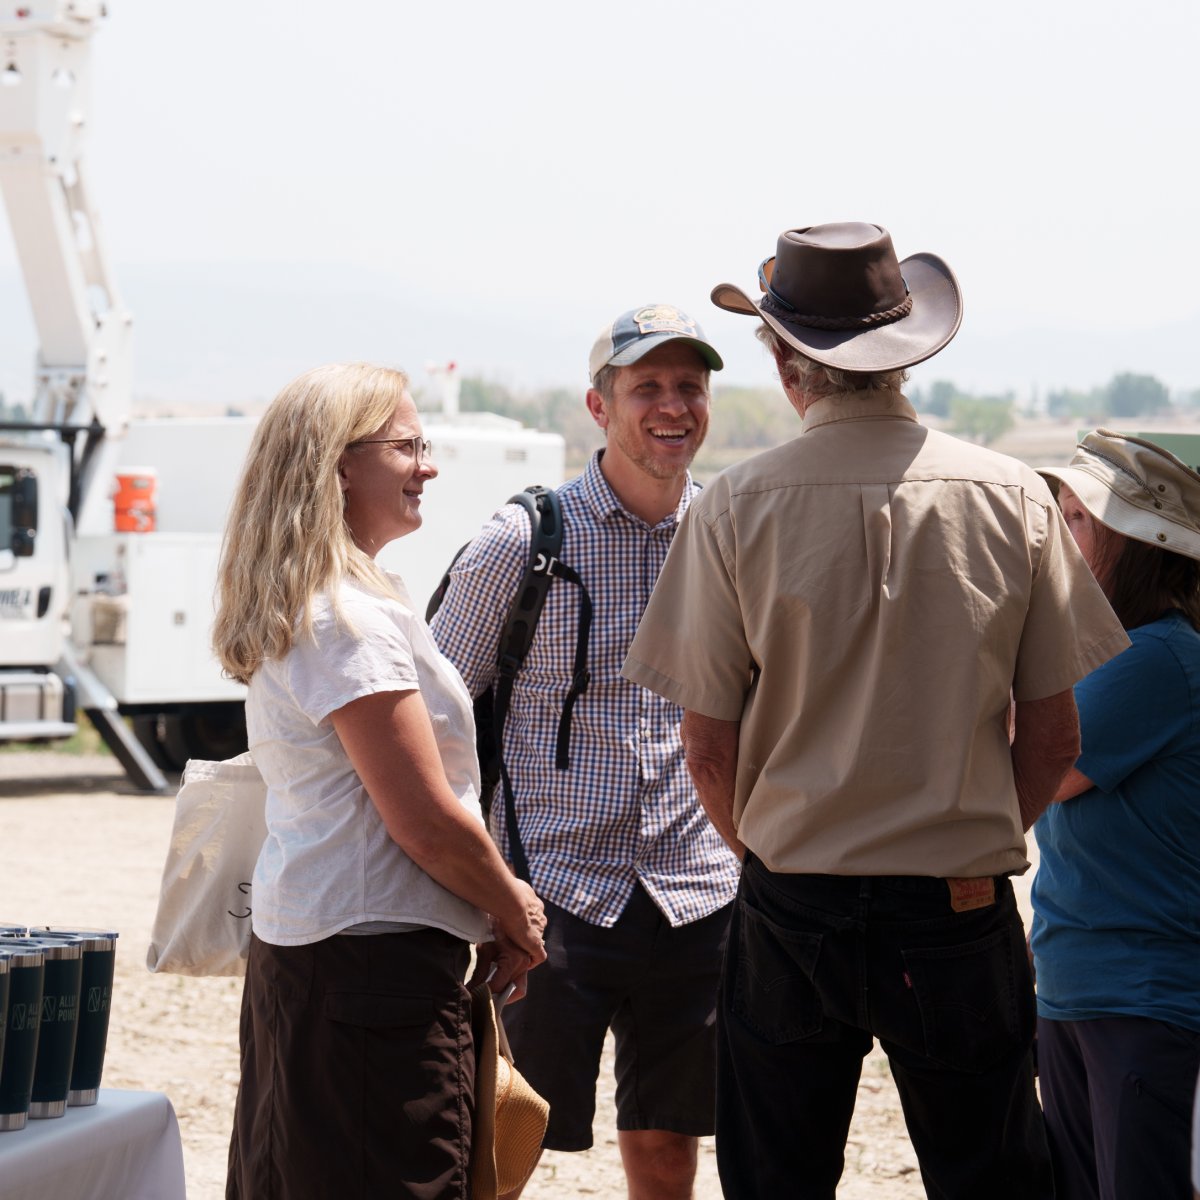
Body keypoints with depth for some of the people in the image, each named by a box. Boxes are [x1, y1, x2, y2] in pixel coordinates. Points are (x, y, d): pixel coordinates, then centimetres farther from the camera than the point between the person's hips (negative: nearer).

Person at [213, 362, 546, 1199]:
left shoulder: (289, 614, 15)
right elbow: (425, 820, -18)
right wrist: (516, 913, -2)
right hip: (374, 963, -11)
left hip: (291, 943, 11)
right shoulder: (353, 621, -17)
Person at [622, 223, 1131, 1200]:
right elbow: (1053, 738, 0)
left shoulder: (738, 507, -7)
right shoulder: (1015, 498, -4)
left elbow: (709, 749, -4)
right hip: (964, 917, 0)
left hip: (792, 910, 0)